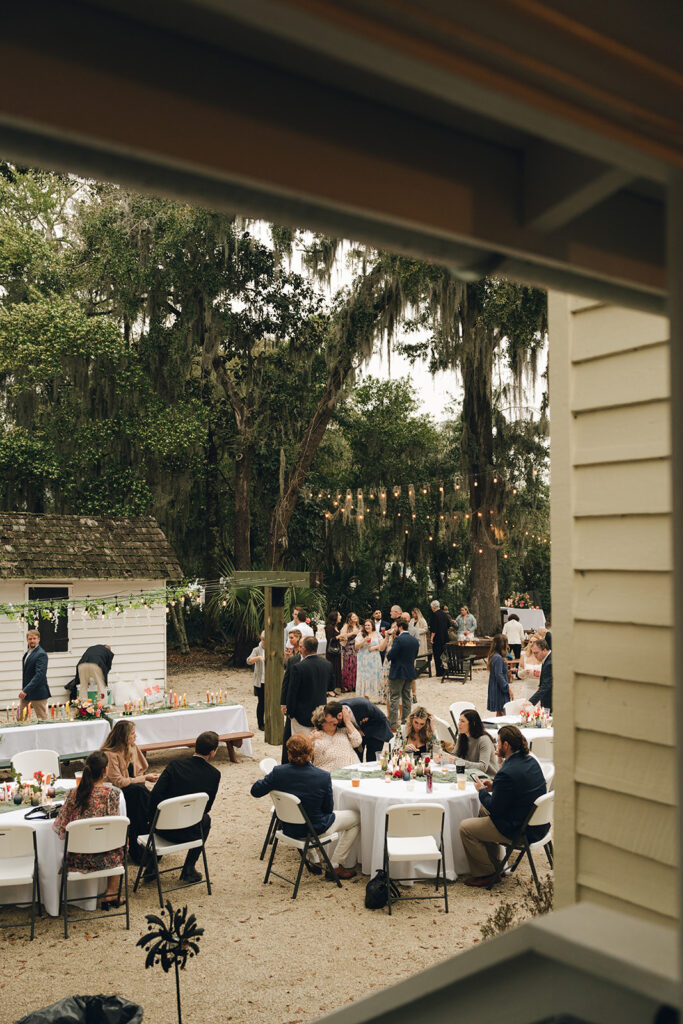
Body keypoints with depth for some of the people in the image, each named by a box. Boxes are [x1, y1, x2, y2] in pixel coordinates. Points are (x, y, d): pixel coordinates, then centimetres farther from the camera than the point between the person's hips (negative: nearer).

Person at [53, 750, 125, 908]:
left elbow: (60, 826, 0)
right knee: (120, 847, 30)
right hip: (101, 858, -2)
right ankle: (111, 894, 26)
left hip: (78, 858, 2)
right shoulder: (111, 792, -13)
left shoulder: (74, 793, -5)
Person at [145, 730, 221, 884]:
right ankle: (188, 869, 26)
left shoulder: (175, 765, -8)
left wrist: (153, 820, 6)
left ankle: (151, 867, 30)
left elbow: (154, 795, -11)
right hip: (188, 833, -1)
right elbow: (207, 807, 2)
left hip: (164, 830, 1)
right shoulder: (214, 774, -8)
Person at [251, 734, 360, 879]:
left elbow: (255, 791, -4)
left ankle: (313, 860, 37)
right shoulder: (323, 777, -25)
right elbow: (328, 809, -11)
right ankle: (335, 866, 18)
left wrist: (260, 781, 17)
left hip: (289, 828, 5)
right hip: (315, 829, -5)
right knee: (357, 817, 16)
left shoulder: (278, 772, -19)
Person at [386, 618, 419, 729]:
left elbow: (390, 656, -19)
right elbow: (415, 656, 12)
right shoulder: (415, 640, 5)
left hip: (398, 673, -7)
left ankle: (393, 723, -2)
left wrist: (388, 652, 2)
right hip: (410, 673, 7)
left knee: (394, 698, -2)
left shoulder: (398, 640, -18)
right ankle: (405, 721, 20)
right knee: (406, 697, 15)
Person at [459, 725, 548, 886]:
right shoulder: (531, 761, 1)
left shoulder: (507, 773, -27)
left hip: (522, 831, -10)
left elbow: (495, 809, -18)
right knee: (483, 810, 28)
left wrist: (481, 791, -1)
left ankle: (485, 872, 14)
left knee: (465, 828, 0)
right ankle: (493, 862, 34)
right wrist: (494, 786, 8)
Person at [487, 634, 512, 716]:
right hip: (500, 691, -10)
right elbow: (499, 675, -22)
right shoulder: (498, 658, -19)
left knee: (499, 714, 14)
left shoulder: (493, 656, 10)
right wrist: (508, 689, -18)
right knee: (501, 713, -6)